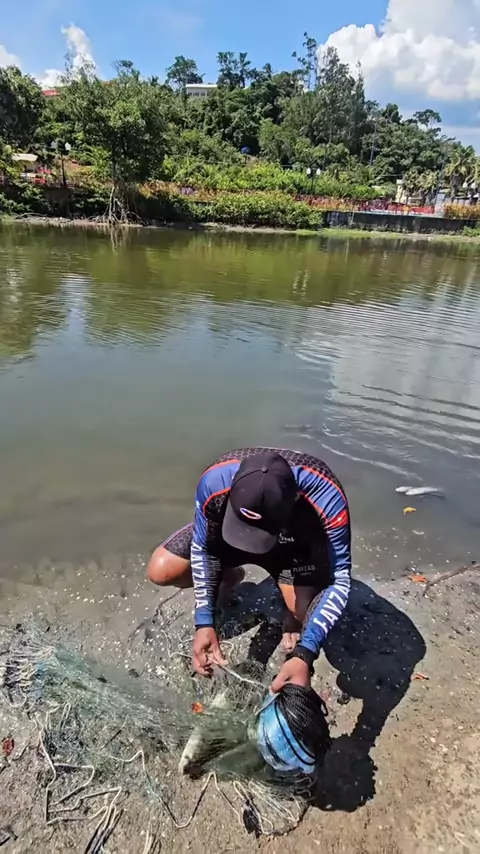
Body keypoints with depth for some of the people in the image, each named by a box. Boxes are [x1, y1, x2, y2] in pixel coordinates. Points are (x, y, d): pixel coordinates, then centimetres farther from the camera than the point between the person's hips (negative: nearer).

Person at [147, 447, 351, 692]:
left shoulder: (327, 500, -42)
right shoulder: (213, 483, -37)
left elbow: (339, 581, -32)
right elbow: (202, 548, -18)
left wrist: (305, 654, -42)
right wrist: (204, 622, -23)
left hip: (296, 545, -1)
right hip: (225, 531, 2)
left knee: (307, 613, -27)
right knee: (160, 571, -12)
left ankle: (294, 618, 13)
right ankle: (228, 577, 19)